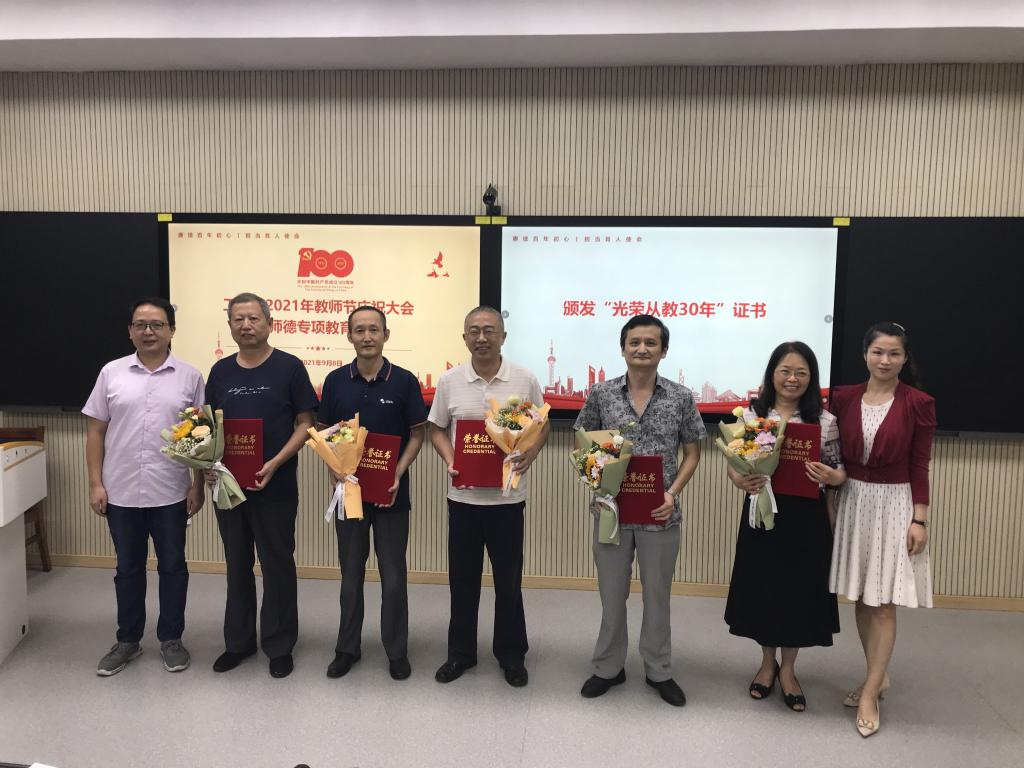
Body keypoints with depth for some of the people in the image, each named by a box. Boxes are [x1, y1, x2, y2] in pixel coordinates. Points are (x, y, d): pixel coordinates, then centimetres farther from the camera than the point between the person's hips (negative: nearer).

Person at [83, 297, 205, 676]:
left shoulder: (190, 376, -1)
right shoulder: (112, 373, 2)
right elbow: (95, 431, 4)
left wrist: (198, 485, -2)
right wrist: (95, 483, -2)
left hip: (170, 493, -1)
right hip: (121, 492, 1)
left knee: (172, 566, 10)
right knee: (128, 569, 15)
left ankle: (171, 638, 26)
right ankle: (127, 640, 30)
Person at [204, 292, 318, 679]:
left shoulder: (289, 367, -5)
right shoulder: (220, 371, 8)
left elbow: (305, 423, -6)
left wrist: (275, 464, -17)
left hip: (275, 485, -4)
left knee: (277, 565, 6)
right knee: (237, 564, 15)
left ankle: (279, 646, 20)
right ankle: (238, 640, 31)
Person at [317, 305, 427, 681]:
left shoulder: (404, 381, -5)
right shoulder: (335, 381, 1)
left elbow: (417, 434, -1)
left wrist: (398, 474, -13)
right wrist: (335, 470, -10)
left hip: (391, 492, -2)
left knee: (393, 575, 7)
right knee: (351, 573, 13)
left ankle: (397, 650, 22)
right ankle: (347, 647, 29)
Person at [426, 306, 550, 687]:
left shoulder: (525, 380, -4)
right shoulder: (449, 381, -1)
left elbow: (542, 425, 6)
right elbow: (437, 428, 8)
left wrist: (530, 454, -12)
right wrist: (450, 460, -9)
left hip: (507, 495, -1)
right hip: (463, 495, 1)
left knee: (508, 580, 10)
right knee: (462, 578, 13)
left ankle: (511, 654, 28)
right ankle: (460, 652, 30)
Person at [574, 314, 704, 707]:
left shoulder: (681, 398, -3)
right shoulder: (601, 394, -3)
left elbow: (692, 453, 4)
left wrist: (673, 493, -9)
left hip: (660, 513, 0)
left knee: (657, 594, 14)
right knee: (611, 594, 13)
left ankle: (658, 671, 33)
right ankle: (608, 667, 32)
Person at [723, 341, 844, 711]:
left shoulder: (825, 421, -2)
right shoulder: (751, 414, -2)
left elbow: (839, 470, 4)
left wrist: (831, 477, -19)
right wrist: (740, 481, -22)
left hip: (806, 517, 0)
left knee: (799, 590, 10)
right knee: (762, 587, 12)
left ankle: (788, 669, 32)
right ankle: (767, 662, 35)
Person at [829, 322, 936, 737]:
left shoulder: (918, 403, -7)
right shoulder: (843, 398, 1)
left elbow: (920, 466, -6)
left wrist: (919, 519, -8)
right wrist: (831, 504, 3)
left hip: (894, 504, -3)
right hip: (852, 501, 4)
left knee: (884, 602, 1)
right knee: (861, 599, 12)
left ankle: (869, 691, 11)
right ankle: (878, 677, 29)